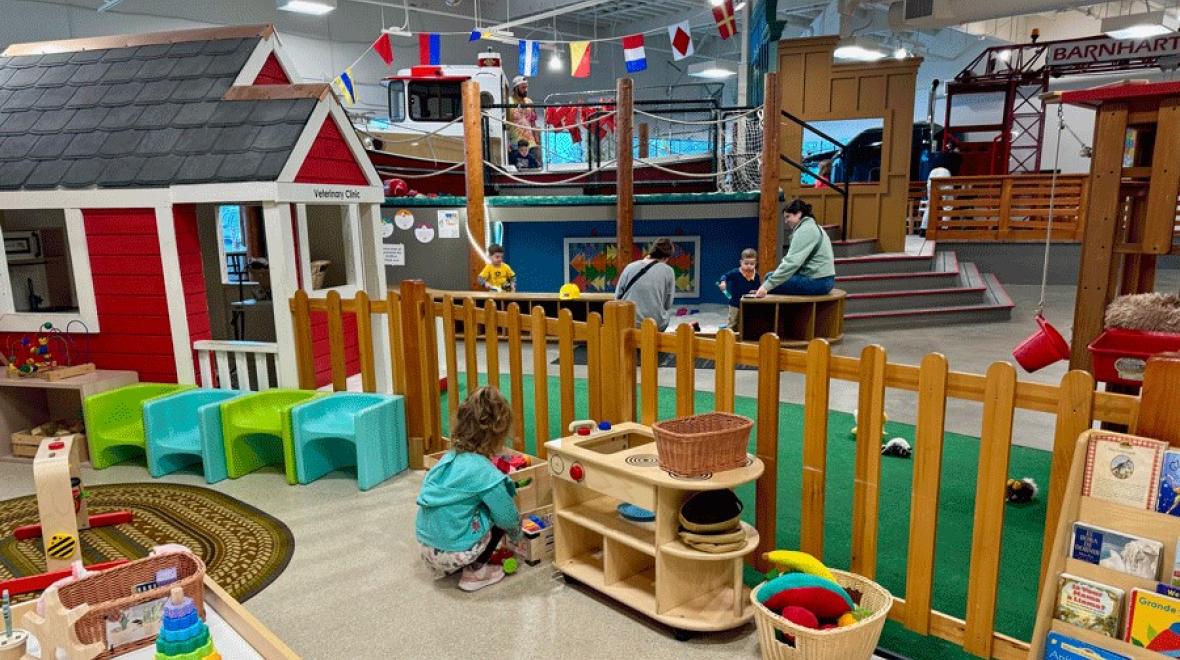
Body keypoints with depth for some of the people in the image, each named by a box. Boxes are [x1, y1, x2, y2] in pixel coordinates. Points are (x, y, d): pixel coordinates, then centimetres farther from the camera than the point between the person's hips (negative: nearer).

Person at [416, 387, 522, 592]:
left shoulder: (451, 457, 3)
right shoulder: (485, 472, -19)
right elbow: (507, 517, -10)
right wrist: (516, 531, 14)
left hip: (426, 544, 7)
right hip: (454, 551, -7)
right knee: (499, 516, 7)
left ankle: (444, 567, 21)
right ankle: (475, 572, 9)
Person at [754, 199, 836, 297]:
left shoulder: (805, 230, -13)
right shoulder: (811, 227, 19)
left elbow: (792, 262, -22)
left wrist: (767, 286, -26)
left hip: (817, 282, -10)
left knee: (770, 278, -8)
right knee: (770, 276, 13)